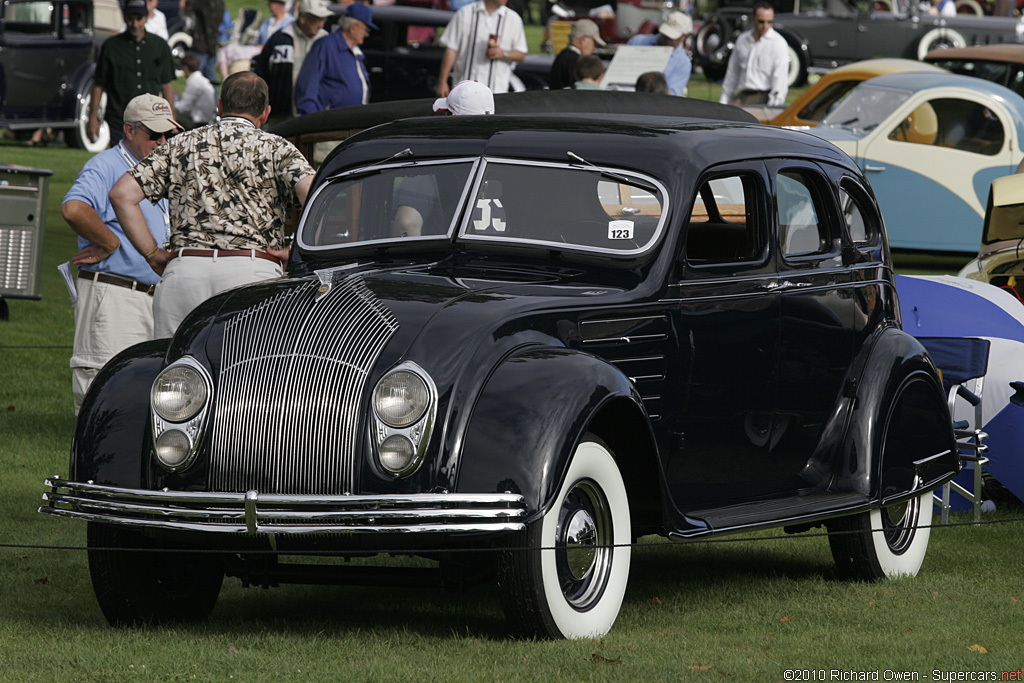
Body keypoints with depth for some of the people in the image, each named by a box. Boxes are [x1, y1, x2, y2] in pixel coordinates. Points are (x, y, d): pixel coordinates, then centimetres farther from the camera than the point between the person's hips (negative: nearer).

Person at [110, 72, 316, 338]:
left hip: (184, 268, 2)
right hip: (254, 271, -2)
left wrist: (153, 254, 13)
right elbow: (314, 196, -9)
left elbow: (122, 194, 11)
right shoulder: (276, 148, 10)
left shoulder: (182, 144, 19)